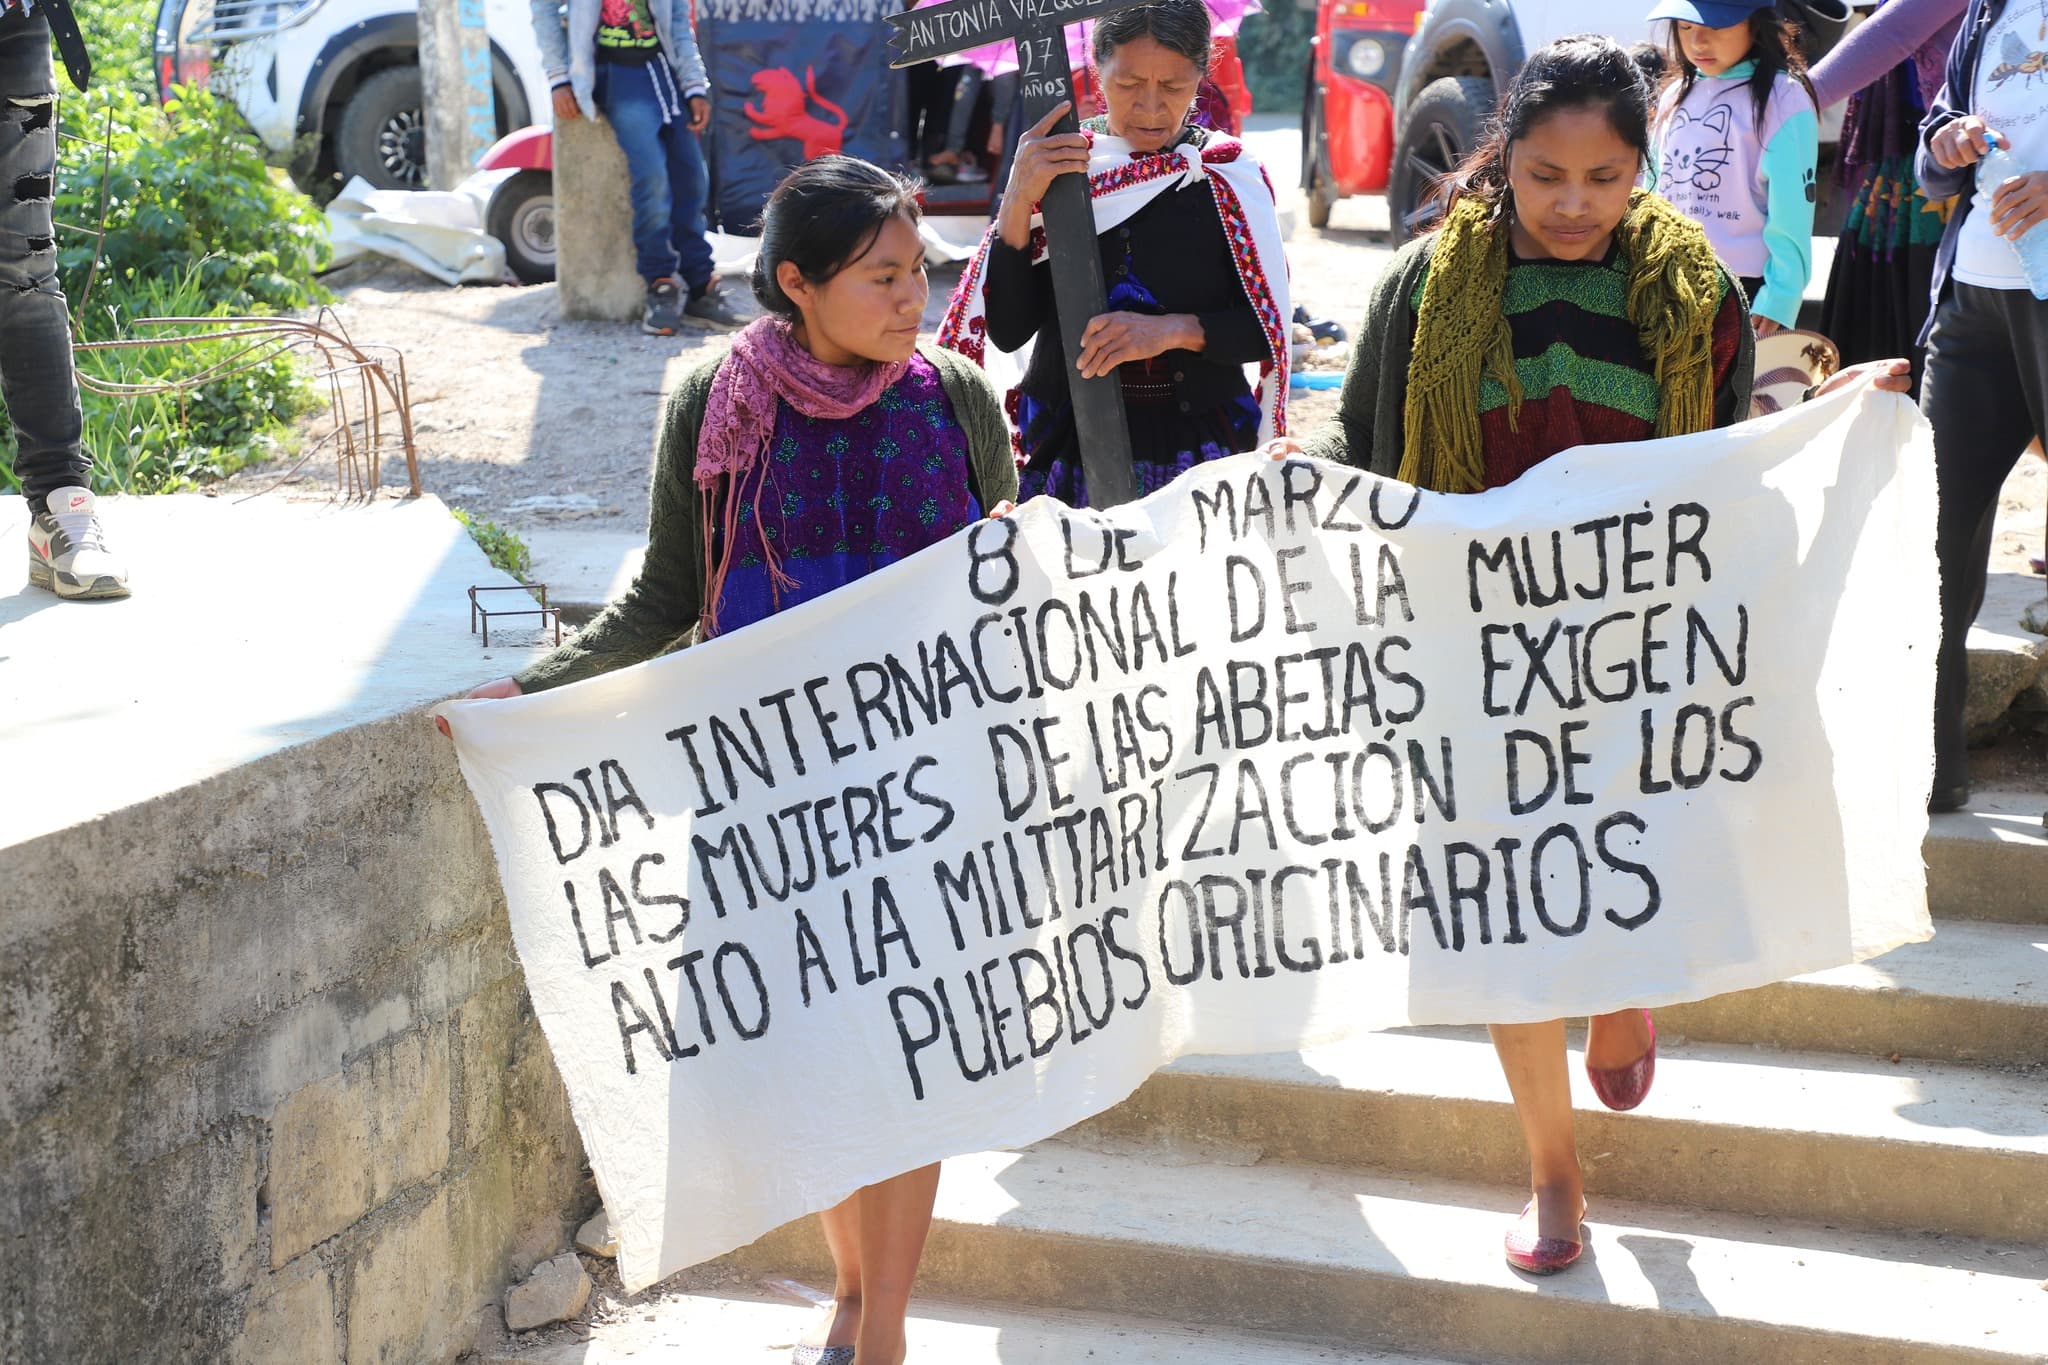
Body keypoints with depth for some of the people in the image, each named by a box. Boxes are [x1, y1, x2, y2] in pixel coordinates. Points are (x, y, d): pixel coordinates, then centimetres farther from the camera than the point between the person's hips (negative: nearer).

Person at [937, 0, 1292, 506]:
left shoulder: (1230, 175, -2)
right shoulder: (1050, 166, 0)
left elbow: (1269, 330, -2)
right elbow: (1008, 332, -6)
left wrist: (1174, 330, -19)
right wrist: (1018, 201, -16)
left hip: (1198, 446, 0)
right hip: (1065, 442, 1)